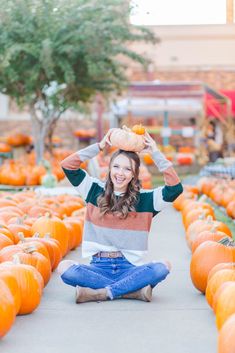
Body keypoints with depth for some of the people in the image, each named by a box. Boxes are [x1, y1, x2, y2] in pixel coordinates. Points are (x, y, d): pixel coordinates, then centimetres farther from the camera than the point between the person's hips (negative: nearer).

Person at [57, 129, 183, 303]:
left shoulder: (144, 199, 4)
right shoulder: (96, 191, 8)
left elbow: (175, 187, -10)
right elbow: (67, 165, 3)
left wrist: (155, 152, -7)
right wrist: (100, 146, 0)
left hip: (129, 267, 0)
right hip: (98, 266, 1)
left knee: (163, 267, -29)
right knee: (64, 267, -30)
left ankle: (100, 293, -27)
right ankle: (132, 290, -27)